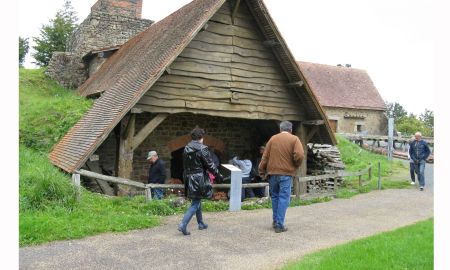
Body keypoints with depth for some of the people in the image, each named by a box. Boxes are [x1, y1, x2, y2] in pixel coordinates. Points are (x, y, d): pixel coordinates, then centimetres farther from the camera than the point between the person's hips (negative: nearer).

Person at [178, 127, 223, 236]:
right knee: (195, 203, -2)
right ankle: (183, 225, -11)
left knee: (197, 201, 20)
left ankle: (201, 223, 31)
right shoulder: (202, 149, -15)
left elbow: (185, 165, 12)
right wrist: (218, 175, 1)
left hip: (189, 178, 7)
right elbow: (210, 165, -12)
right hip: (199, 179, -7)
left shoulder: (186, 148, 5)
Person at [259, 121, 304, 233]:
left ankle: (275, 221, 24)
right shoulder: (294, 139, -2)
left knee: (275, 196, 17)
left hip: (272, 172, 4)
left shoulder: (273, 138, 7)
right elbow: (299, 155, -15)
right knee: (283, 198, 0)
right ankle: (279, 225, 0)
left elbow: (265, 156, 6)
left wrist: (262, 171, 10)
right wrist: (296, 166, 3)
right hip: (286, 173, -3)